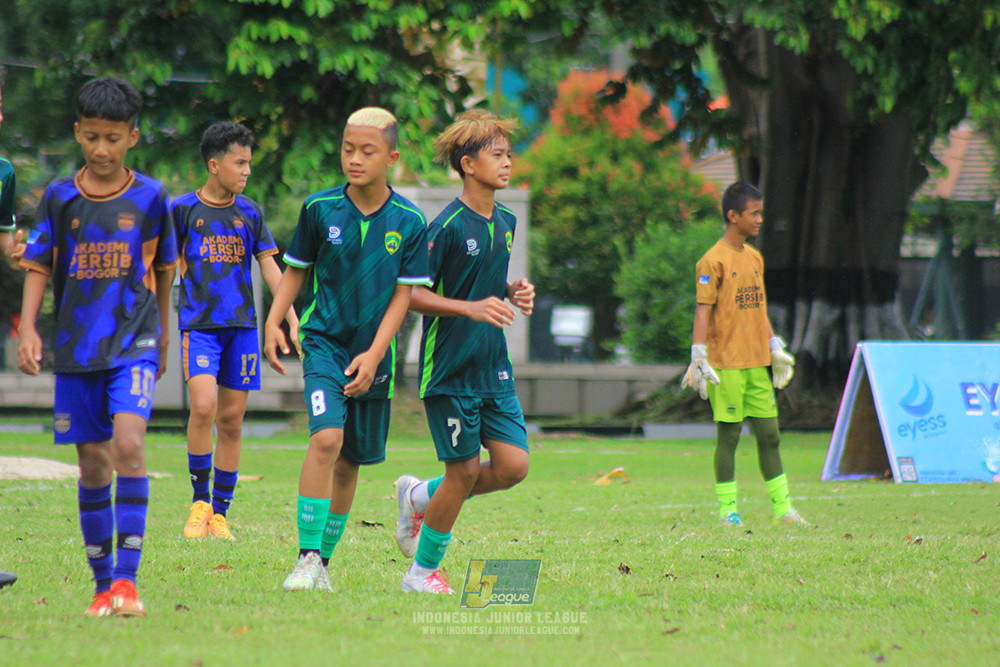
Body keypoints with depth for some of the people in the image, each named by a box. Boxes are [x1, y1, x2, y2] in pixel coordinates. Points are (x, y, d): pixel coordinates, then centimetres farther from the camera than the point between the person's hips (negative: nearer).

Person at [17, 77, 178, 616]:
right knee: (93, 465, 6)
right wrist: (28, 328, -8)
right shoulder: (59, 197, 3)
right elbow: (38, 267, 5)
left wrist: (162, 332, 22)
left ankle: (127, 579, -22)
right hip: (76, 347, 2)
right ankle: (103, 585, 16)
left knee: (128, 443, -21)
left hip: (133, 343, -2)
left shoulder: (150, 197, 1)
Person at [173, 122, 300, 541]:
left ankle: (220, 513, 11)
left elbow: (270, 268, 11)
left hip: (242, 325, 3)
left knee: (232, 419, 2)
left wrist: (293, 320, 3)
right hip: (199, 323, -3)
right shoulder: (183, 210, 1)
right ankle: (199, 501, -4)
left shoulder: (250, 213, 10)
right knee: (203, 406, -20)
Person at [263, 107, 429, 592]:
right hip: (324, 341, -2)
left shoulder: (409, 223, -4)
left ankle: (324, 560, 26)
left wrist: (374, 354, -13)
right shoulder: (320, 209, -4)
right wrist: (273, 323, -4)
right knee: (326, 438, -22)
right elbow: (296, 270, 8)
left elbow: (402, 295, -3)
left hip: (373, 355, 2)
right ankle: (307, 557, -20)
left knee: (351, 460, 10)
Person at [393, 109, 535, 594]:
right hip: (450, 369, -7)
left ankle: (420, 498, 22)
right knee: (465, 469, -4)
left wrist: (514, 292, 4)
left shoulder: (506, 222, 9)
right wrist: (471, 308, -24)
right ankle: (423, 572, 14)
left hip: (493, 366, 7)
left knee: (513, 466, -1)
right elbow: (409, 293, -15)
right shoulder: (448, 227, -14)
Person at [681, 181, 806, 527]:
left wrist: (775, 348, 20)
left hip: (756, 363, 7)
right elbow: (703, 312, -11)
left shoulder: (755, 258, 15)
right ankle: (728, 510, 1)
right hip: (726, 365, -7)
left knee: (769, 435, 6)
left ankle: (782, 507, 9)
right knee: (729, 436, -4)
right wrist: (699, 359, -17)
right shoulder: (713, 261, -8)